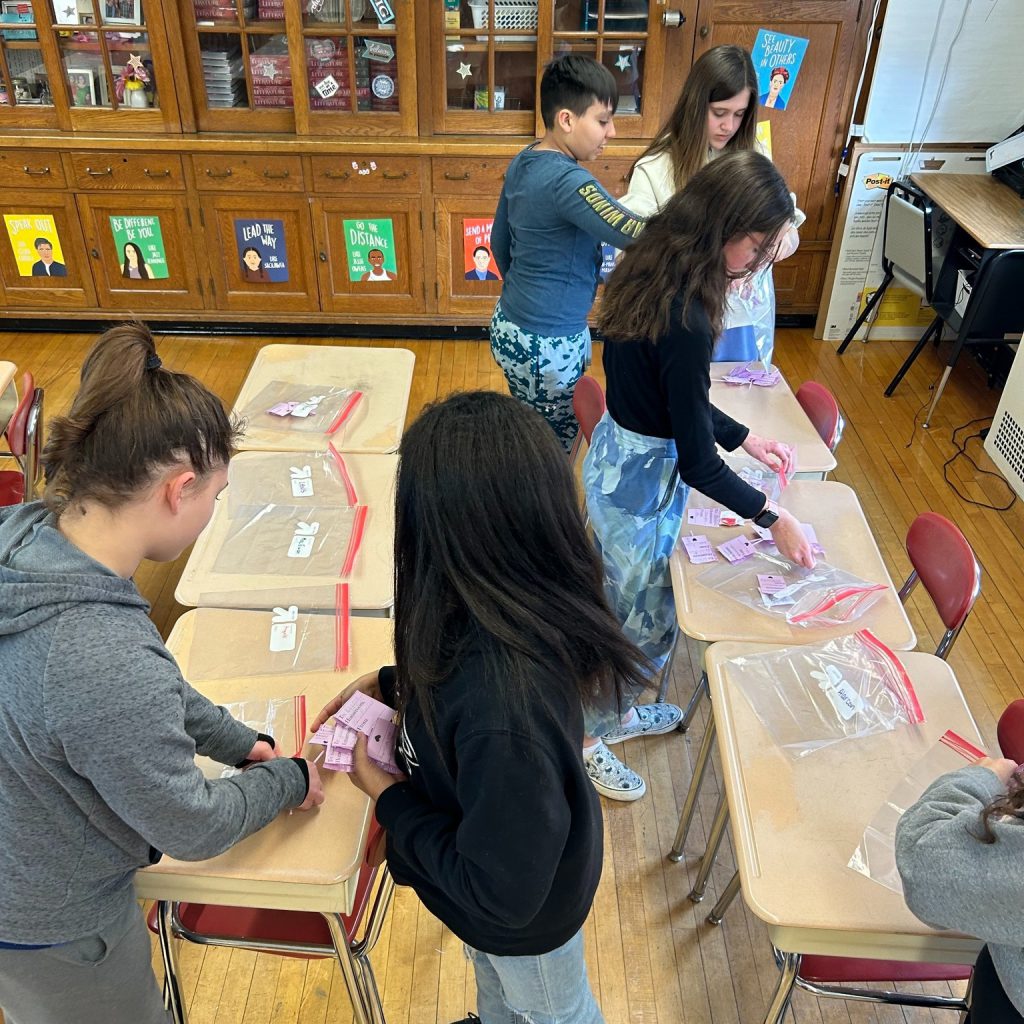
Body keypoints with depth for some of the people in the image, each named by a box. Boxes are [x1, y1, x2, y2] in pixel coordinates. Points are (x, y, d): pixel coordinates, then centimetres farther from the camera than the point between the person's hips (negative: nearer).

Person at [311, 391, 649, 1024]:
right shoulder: (519, 602, -23)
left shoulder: (501, 717, -49)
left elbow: (501, 893, -34)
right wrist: (388, 684, -8)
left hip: (527, 910, -7)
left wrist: (385, 793, -25)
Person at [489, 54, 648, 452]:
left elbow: (500, 243, 16)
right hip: (547, 347, -9)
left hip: (510, 327, 9)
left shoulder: (523, 163, 5)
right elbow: (635, 236, -34)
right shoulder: (567, 181, -24)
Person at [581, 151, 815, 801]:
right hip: (643, 481, -9)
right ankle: (586, 736, 35)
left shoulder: (651, 272, -3)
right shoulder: (686, 320, -30)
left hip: (614, 456, 9)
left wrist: (746, 438, 11)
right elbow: (698, 464, -23)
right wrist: (773, 519, -10)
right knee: (646, 623, 13)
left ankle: (610, 712, 49)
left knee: (624, 604, 26)